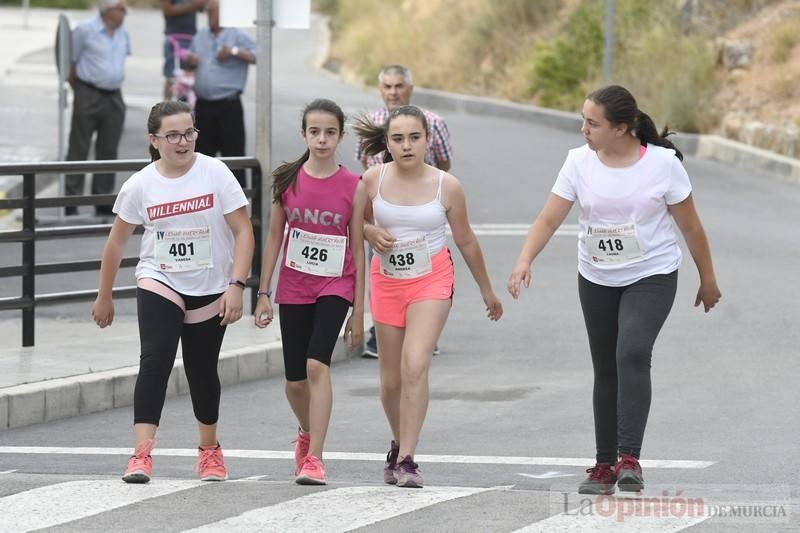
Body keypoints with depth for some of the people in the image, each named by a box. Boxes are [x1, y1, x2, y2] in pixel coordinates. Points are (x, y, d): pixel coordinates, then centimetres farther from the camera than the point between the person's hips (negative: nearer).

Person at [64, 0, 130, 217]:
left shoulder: (123, 34, 8)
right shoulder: (85, 30, -9)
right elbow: (71, 62, -3)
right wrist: (78, 90, 2)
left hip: (114, 98, 6)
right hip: (88, 95, -6)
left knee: (108, 151, 9)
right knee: (78, 150, -2)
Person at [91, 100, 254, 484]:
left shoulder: (215, 174, -11)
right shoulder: (140, 185, -6)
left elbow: (243, 231, -10)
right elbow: (117, 241, 6)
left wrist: (236, 286, -20)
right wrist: (104, 297, 11)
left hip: (210, 290, 0)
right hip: (159, 284, 0)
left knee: (202, 371, 11)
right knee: (155, 360, -20)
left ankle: (209, 449, 34)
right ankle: (142, 453, -25)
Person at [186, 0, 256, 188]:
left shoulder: (238, 36, -4)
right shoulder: (200, 37, 13)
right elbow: (190, 61, 24)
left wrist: (235, 52, -22)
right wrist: (190, 61, 1)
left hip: (228, 106, -6)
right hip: (203, 105, 6)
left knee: (233, 151, -5)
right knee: (204, 150, 11)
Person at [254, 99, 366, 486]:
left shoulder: (353, 187, -6)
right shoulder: (287, 179, -1)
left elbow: (357, 249, -2)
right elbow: (274, 236, 6)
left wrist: (358, 312, -2)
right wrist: (263, 293, 4)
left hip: (334, 286, -3)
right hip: (293, 288, 3)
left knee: (317, 364, -22)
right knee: (295, 380, 7)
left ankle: (313, 458, -22)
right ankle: (307, 432, 40)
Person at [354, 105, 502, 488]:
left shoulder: (447, 187, -8)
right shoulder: (373, 180, -6)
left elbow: (465, 241, 4)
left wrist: (487, 291, 13)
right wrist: (372, 233, -15)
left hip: (431, 282, -3)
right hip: (386, 281, 3)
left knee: (415, 366, -21)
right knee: (391, 379, 11)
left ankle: (406, 459, -21)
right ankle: (399, 445, 37)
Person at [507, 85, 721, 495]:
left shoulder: (662, 164, -13)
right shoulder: (579, 162, -6)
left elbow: (690, 226, -3)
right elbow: (549, 218, -10)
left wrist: (707, 279, 4)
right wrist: (524, 260, -26)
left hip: (652, 278, -4)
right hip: (596, 280, 4)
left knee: (632, 355, -24)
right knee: (606, 370, 10)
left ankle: (629, 459, -25)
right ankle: (605, 464, 19)